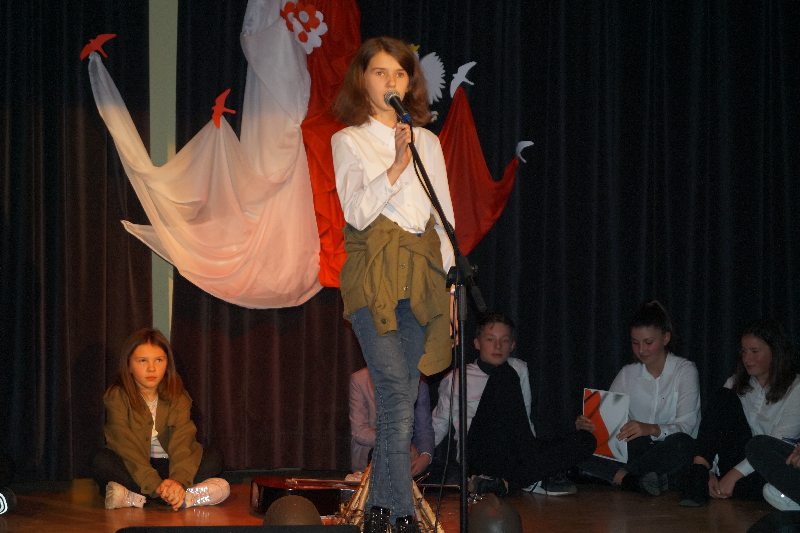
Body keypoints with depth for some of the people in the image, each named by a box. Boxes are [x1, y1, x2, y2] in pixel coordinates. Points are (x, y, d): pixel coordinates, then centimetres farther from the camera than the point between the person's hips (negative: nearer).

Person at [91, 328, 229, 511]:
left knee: (213, 458, -20)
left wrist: (179, 480, -38)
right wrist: (155, 485, -36)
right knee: (102, 461, -31)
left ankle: (134, 497, -31)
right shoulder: (117, 397, -10)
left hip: (167, 466, 2)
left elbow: (182, 441, -18)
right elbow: (126, 445, -22)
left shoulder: (177, 397, -3)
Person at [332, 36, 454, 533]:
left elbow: (444, 214, 16)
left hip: (422, 271, 4)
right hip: (374, 272, -4)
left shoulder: (429, 142, 16)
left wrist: (452, 282, 10)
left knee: (401, 399, 4)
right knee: (399, 399, -13)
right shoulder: (349, 141, 5)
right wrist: (397, 166, -17)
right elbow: (358, 212, -7)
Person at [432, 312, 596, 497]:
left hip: (515, 454, 4)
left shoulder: (519, 369, 18)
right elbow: (438, 425, 11)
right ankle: (533, 478, -26)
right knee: (505, 376, -22)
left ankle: (504, 483, -25)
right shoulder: (455, 380, 9)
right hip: (479, 457, -4)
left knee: (586, 440, -15)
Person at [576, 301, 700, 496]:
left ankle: (617, 476, -33)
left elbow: (686, 425, -14)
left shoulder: (684, 370, 0)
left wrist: (651, 429, -34)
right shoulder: (628, 374, 13)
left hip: (669, 457, -3)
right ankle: (632, 479, -38)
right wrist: (588, 425, -20)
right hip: (636, 450, 3)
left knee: (681, 443, -40)